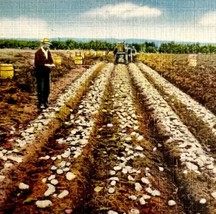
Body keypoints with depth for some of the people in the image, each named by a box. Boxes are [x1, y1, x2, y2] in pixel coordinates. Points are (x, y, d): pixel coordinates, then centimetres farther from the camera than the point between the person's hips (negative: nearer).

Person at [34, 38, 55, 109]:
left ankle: (45, 102, 24)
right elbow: (37, 63, -16)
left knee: (47, 89, 11)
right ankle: (40, 103, 6)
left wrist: (51, 64, -6)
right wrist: (45, 65, -25)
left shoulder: (48, 52, 11)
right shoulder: (38, 52, -11)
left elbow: (50, 60, 16)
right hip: (40, 73, -7)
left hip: (47, 73, 7)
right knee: (41, 89, -4)